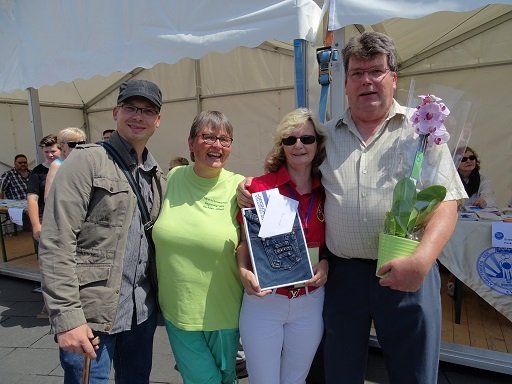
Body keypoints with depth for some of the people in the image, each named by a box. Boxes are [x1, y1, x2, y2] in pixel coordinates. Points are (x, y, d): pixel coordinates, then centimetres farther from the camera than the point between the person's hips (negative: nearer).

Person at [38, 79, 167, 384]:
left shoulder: (157, 175, 9)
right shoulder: (87, 160, -10)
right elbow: (55, 244, -14)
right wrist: (67, 318, -17)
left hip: (143, 312, 6)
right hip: (90, 315, -6)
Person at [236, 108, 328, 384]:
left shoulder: (326, 192, -1)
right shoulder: (260, 186, -10)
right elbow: (245, 241, -3)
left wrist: (326, 263, -10)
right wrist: (244, 271, -21)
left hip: (311, 302, 3)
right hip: (263, 300, -2)